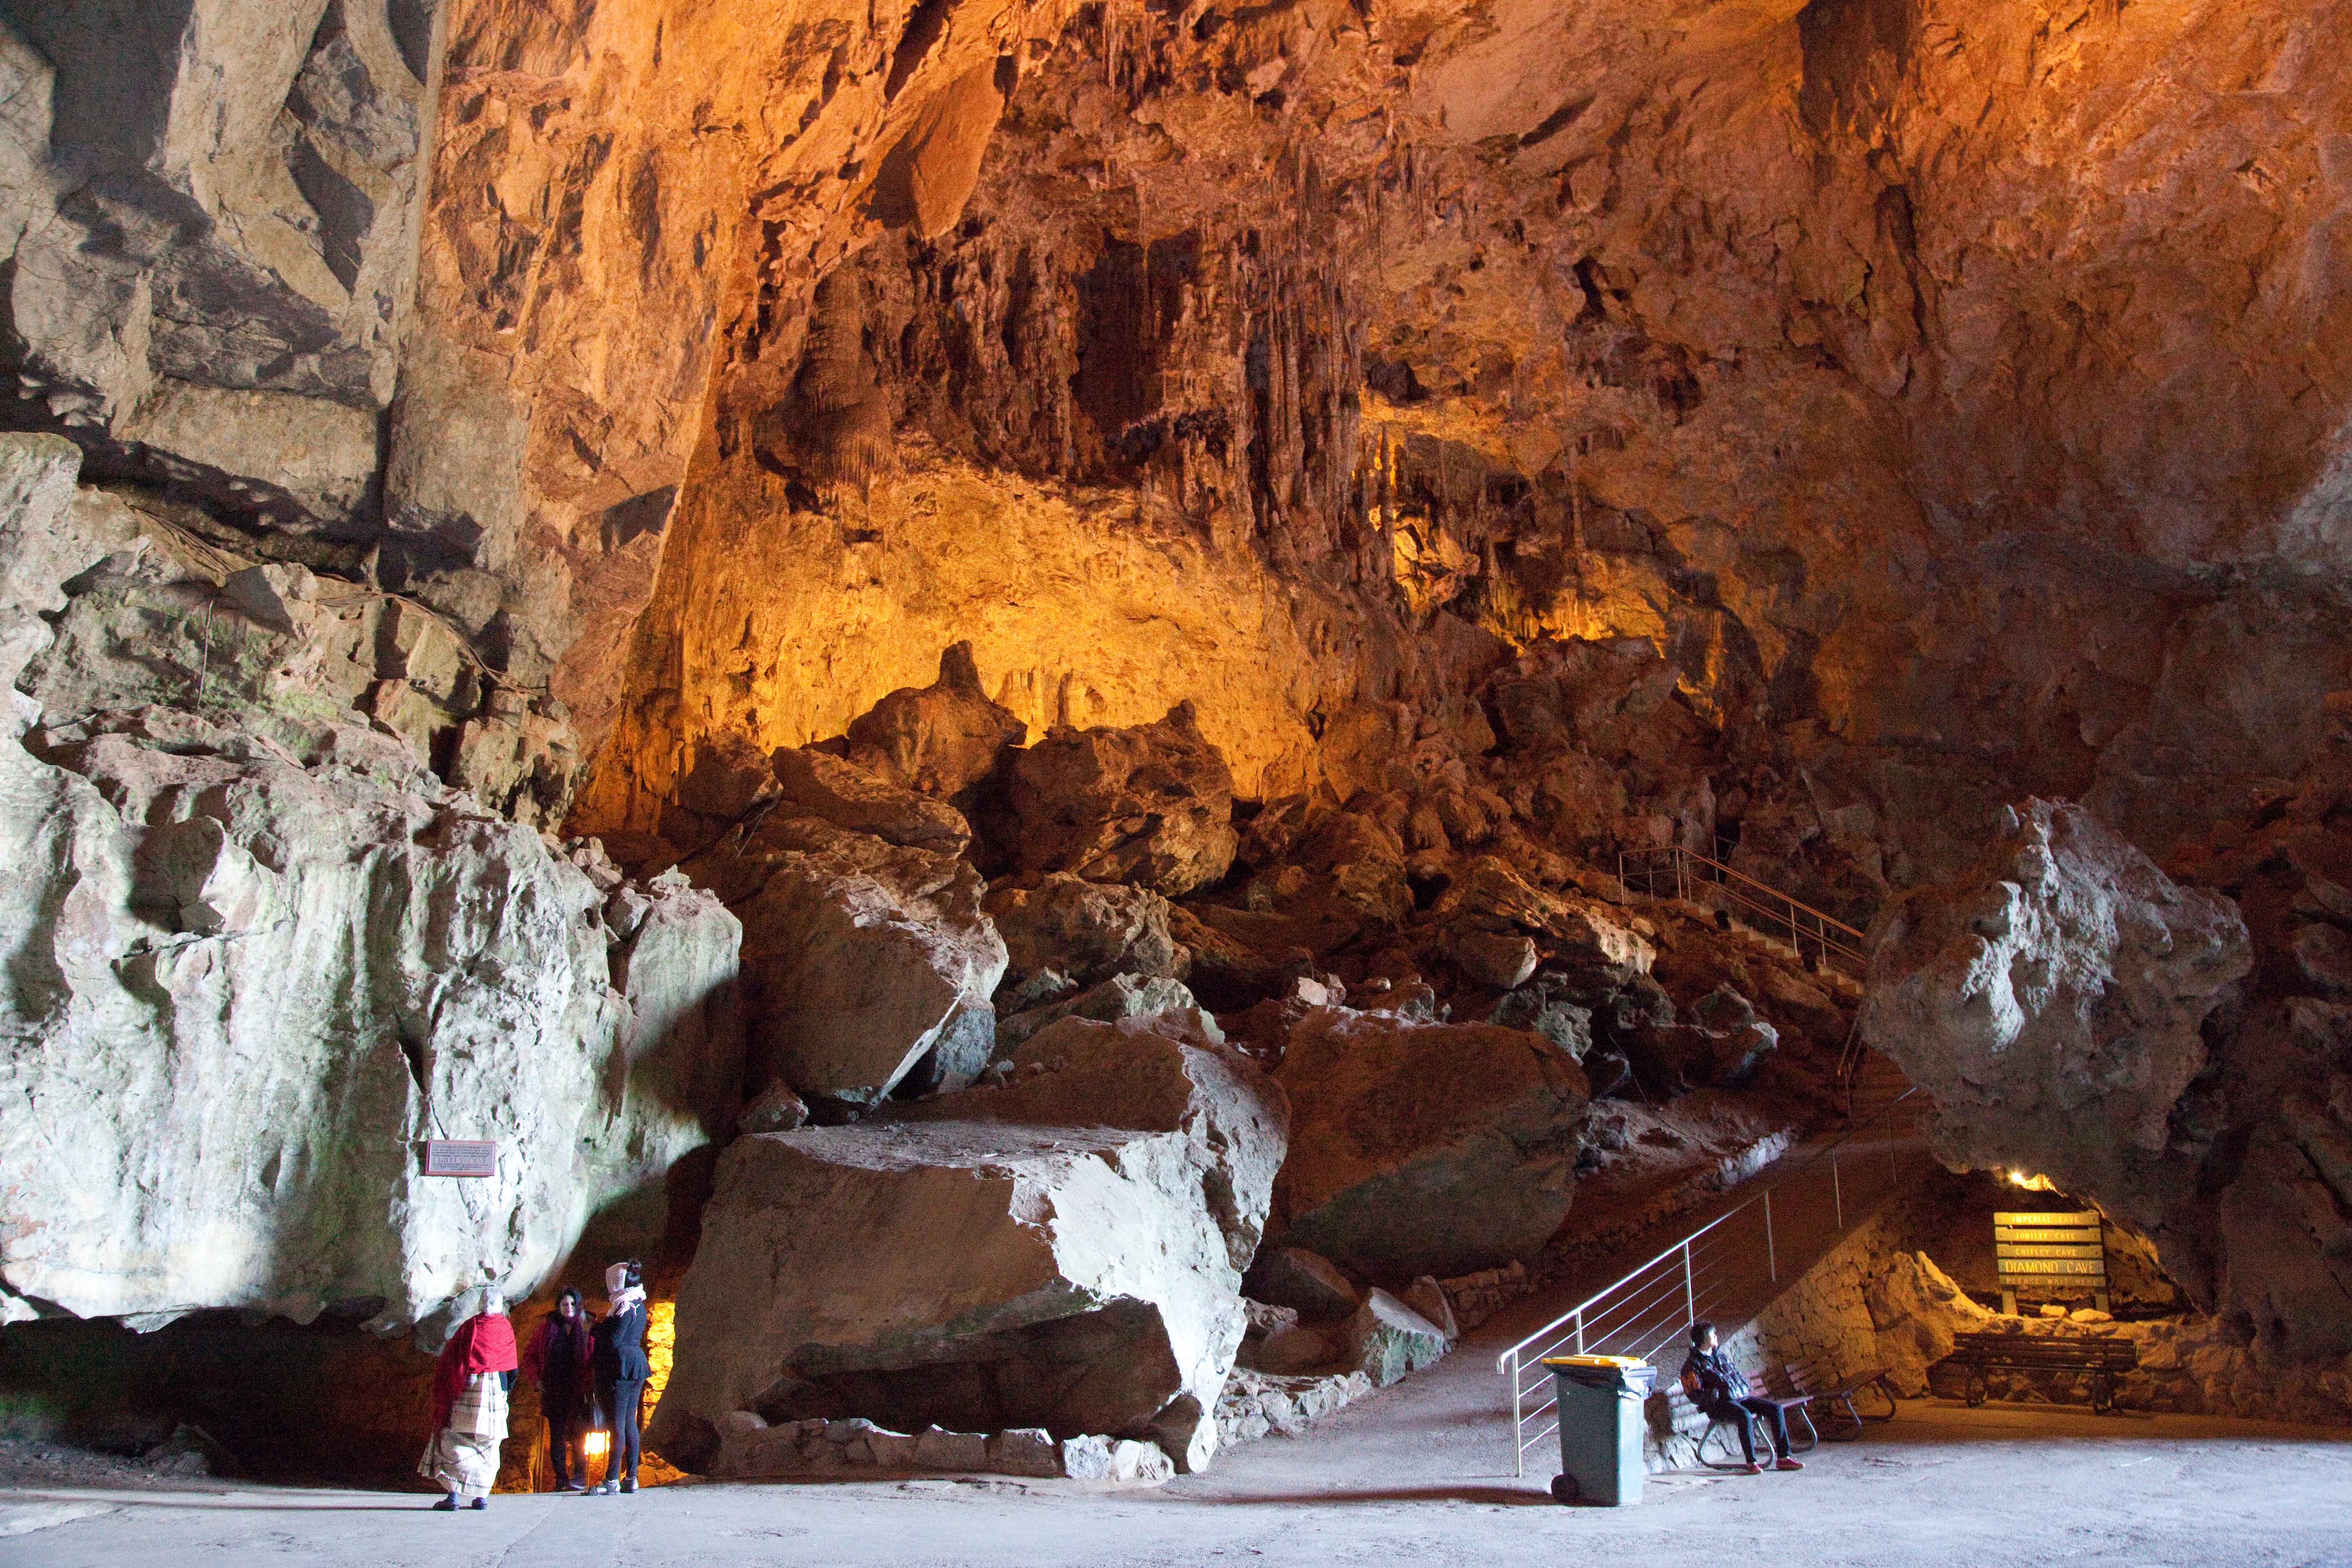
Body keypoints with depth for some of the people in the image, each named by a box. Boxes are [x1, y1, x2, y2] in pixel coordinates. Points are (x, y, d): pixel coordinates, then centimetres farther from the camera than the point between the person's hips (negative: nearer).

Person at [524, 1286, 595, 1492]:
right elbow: (529, 1356, 15)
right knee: (557, 1436, 4)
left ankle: (580, 1479, -4)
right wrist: (537, 1378, 1)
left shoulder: (586, 1327, 1)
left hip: (579, 1391, -3)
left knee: (577, 1436, -9)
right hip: (553, 1392, 3)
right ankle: (561, 1479, 9)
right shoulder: (546, 1327, 7)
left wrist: (591, 1385, -10)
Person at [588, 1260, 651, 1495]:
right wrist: (604, 1325, 15)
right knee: (630, 1423, 11)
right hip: (637, 1365, 9)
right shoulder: (639, 1306, 14)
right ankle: (631, 1478, 11)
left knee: (617, 1424, -7)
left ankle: (612, 1480, -6)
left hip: (621, 1368, -9)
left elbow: (612, 1341, -19)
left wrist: (599, 1326, -2)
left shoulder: (624, 1308, -15)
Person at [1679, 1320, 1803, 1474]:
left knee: (1775, 1409, -9)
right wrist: (1715, 1395, -21)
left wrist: (1745, 1389, 10)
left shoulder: (1721, 1356, 23)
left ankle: (1783, 1458, -8)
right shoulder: (1693, 1364, -1)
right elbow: (1695, 1395, -7)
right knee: (1744, 1415, -37)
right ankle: (1752, 1463, -32)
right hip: (1720, 1404, -8)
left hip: (1740, 1397, 8)